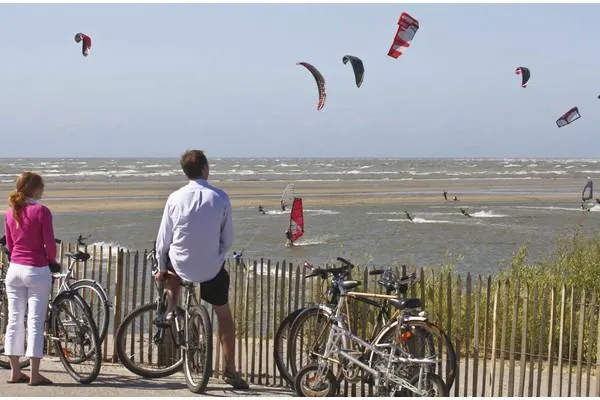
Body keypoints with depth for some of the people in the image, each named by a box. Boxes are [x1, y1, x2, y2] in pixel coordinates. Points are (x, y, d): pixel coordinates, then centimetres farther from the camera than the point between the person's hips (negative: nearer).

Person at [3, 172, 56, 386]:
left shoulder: (10, 212, 6)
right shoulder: (41, 211, -12)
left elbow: (9, 245, 12)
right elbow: (49, 243, -11)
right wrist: (52, 261, 7)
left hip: (15, 269, 6)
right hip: (37, 271, -6)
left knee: (14, 320, 10)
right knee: (35, 322, -2)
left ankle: (15, 372, 15)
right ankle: (34, 374, 0)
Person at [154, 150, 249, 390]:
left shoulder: (175, 198, -9)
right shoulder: (220, 198, -10)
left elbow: (164, 239, -2)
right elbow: (228, 239, -3)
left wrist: (161, 269, 13)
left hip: (180, 266, 1)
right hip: (211, 268, -1)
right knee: (224, 316, 16)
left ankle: (171, 309, 26)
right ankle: (230, 370, 14)